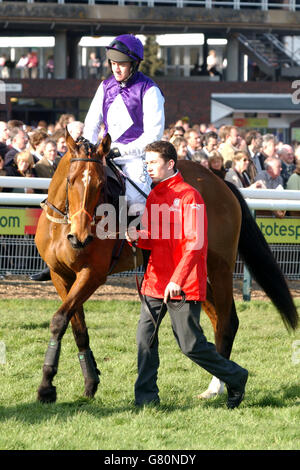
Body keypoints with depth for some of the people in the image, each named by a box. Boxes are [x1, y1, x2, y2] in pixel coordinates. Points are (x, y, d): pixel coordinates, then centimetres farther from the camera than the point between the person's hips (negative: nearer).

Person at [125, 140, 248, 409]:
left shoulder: (188, 196, -11)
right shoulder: (153, 197, 13)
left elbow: (196, 243, -17)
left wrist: (177, 280, -24)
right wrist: (138, 237, -3)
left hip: (183, 286, -7)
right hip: (155, 281, 7)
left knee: (191, 345, -3)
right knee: (145, 338, -1)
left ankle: (235, 378, 17)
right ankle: (146, 399, 5)